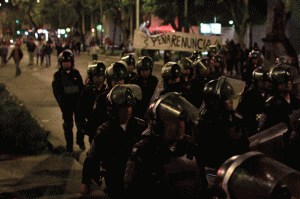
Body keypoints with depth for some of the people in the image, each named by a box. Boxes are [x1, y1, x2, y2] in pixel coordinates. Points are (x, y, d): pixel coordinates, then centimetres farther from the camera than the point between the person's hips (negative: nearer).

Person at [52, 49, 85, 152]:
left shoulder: (76, 73, 5)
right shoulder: (58, 75, -1)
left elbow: (82, 87, 11)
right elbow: (56, 91, -3)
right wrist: (62, 104, -12)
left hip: (78, 101, 2)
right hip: (66, 103, -2)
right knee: (68, 124, 4)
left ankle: (80, 140, 28)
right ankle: (69, 144, 19)